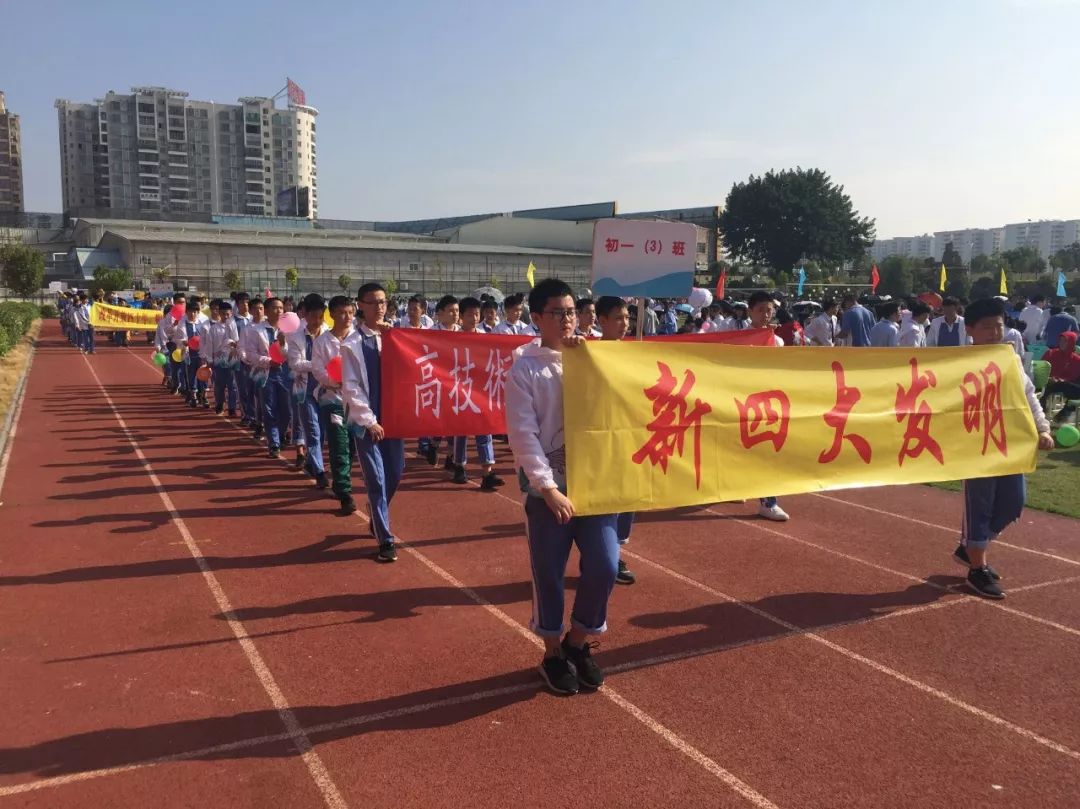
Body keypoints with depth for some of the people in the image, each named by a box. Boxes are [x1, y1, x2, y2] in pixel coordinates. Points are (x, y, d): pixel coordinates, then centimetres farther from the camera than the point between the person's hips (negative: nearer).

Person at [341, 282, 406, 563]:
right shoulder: (352, 344, -6)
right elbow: (350, 388, -8)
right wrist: (369, 420, -11)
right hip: (366, 420, -4)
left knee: (395, 474, 13)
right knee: (376, 480, -2)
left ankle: (377, 520, 39)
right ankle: (385, 539, 9)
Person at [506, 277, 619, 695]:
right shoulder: (524, 369, -3)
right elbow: (523, 436, -9)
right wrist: (549, 489, -16)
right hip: (547, 488, -3)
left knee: (604, 565, -1)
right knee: (549, 575, 5)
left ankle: (578, 642, 23)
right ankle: (553, 653, 26)